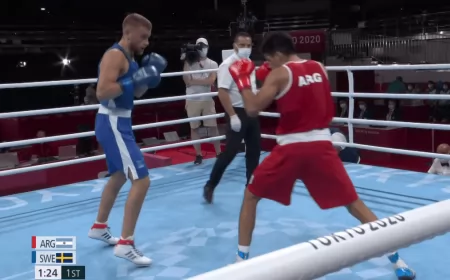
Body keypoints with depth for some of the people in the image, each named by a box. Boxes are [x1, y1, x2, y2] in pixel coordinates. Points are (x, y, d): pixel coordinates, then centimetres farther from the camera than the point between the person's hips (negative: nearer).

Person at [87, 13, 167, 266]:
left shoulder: (129, 57, 13)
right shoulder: (115, 55, -16)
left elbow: (136, 93, 19)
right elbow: (102, 92, -27)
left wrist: (148, 76, 3)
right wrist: (134, 79, -28)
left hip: (119, 122, 11)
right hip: (112, 123, -11)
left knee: (119, 176, 24)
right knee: (141, 180, -15)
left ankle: (99, 227, 40)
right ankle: (126, 244, -10)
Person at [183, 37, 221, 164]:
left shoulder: (212, 64, 3)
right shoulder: (189, 63, 2)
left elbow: (211, 81, -12)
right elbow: (187, 80, -11)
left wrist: (194, 81, -11)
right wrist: (187, 62, -12)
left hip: (207, 99, 0)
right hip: (192, 100, 0)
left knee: (212, 126, 1)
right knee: (194, 128, 5)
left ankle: (218, 153, 9)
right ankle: (198, 155, 14)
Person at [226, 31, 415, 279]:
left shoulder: (279, 74, -5)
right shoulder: (319, 68, 10)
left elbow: (253, 109, -11)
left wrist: (242, 80, 4)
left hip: (290, 148, -4)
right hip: (321, 145, 4)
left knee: (250, 196, 15)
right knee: (353, 202, 12)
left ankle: (241, 259, 16)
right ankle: (396, 259, 12)